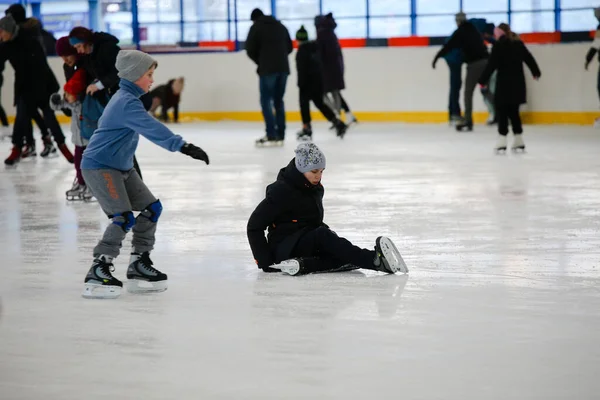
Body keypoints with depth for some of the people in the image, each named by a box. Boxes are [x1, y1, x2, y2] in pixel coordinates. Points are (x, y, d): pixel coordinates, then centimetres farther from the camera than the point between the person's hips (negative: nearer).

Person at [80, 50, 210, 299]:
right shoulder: (127, 103, -23)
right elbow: (152, 129, -36)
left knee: (151, 207, 8)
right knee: (124, 217, -21)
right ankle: (98, 272, -17)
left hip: (121, 167, 11)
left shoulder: (125, 98, 11)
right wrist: (183, 146, -45)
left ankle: (139, 265, 15)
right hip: (99, 167, -11)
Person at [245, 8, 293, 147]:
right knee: (278, 101, 11)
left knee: (266, 101, -2)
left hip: (268, 69, -6)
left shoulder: (256, 27, 2)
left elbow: (250, 49, -2)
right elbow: (289, 47, 19)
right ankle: (280, 136, 7)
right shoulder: (280, 26, 19)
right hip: (283, 68, 6)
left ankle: (271, 136, -11)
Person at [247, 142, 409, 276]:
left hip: (311, 244, 8)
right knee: (322, 235, -36)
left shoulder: (316, 188, 9)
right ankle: (375, 260, -50)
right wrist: (265, 262, -16)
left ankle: (304, 265, -37)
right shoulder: (281, 191, -15)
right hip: (285, 249, -8)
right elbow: (254, 226, -13)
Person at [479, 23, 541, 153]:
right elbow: (529, 59, 19)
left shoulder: (498, 45, -9)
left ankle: (502, 141, -6)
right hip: (518, 83, 6)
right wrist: (536, 72, 36)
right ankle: (519, 141, 15)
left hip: (504, 83, -6)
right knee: (513, 111, 14)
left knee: (502, 111, -1)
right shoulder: (519, 44, 9)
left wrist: (482, 80, -8)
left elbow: (491, 65, -14)